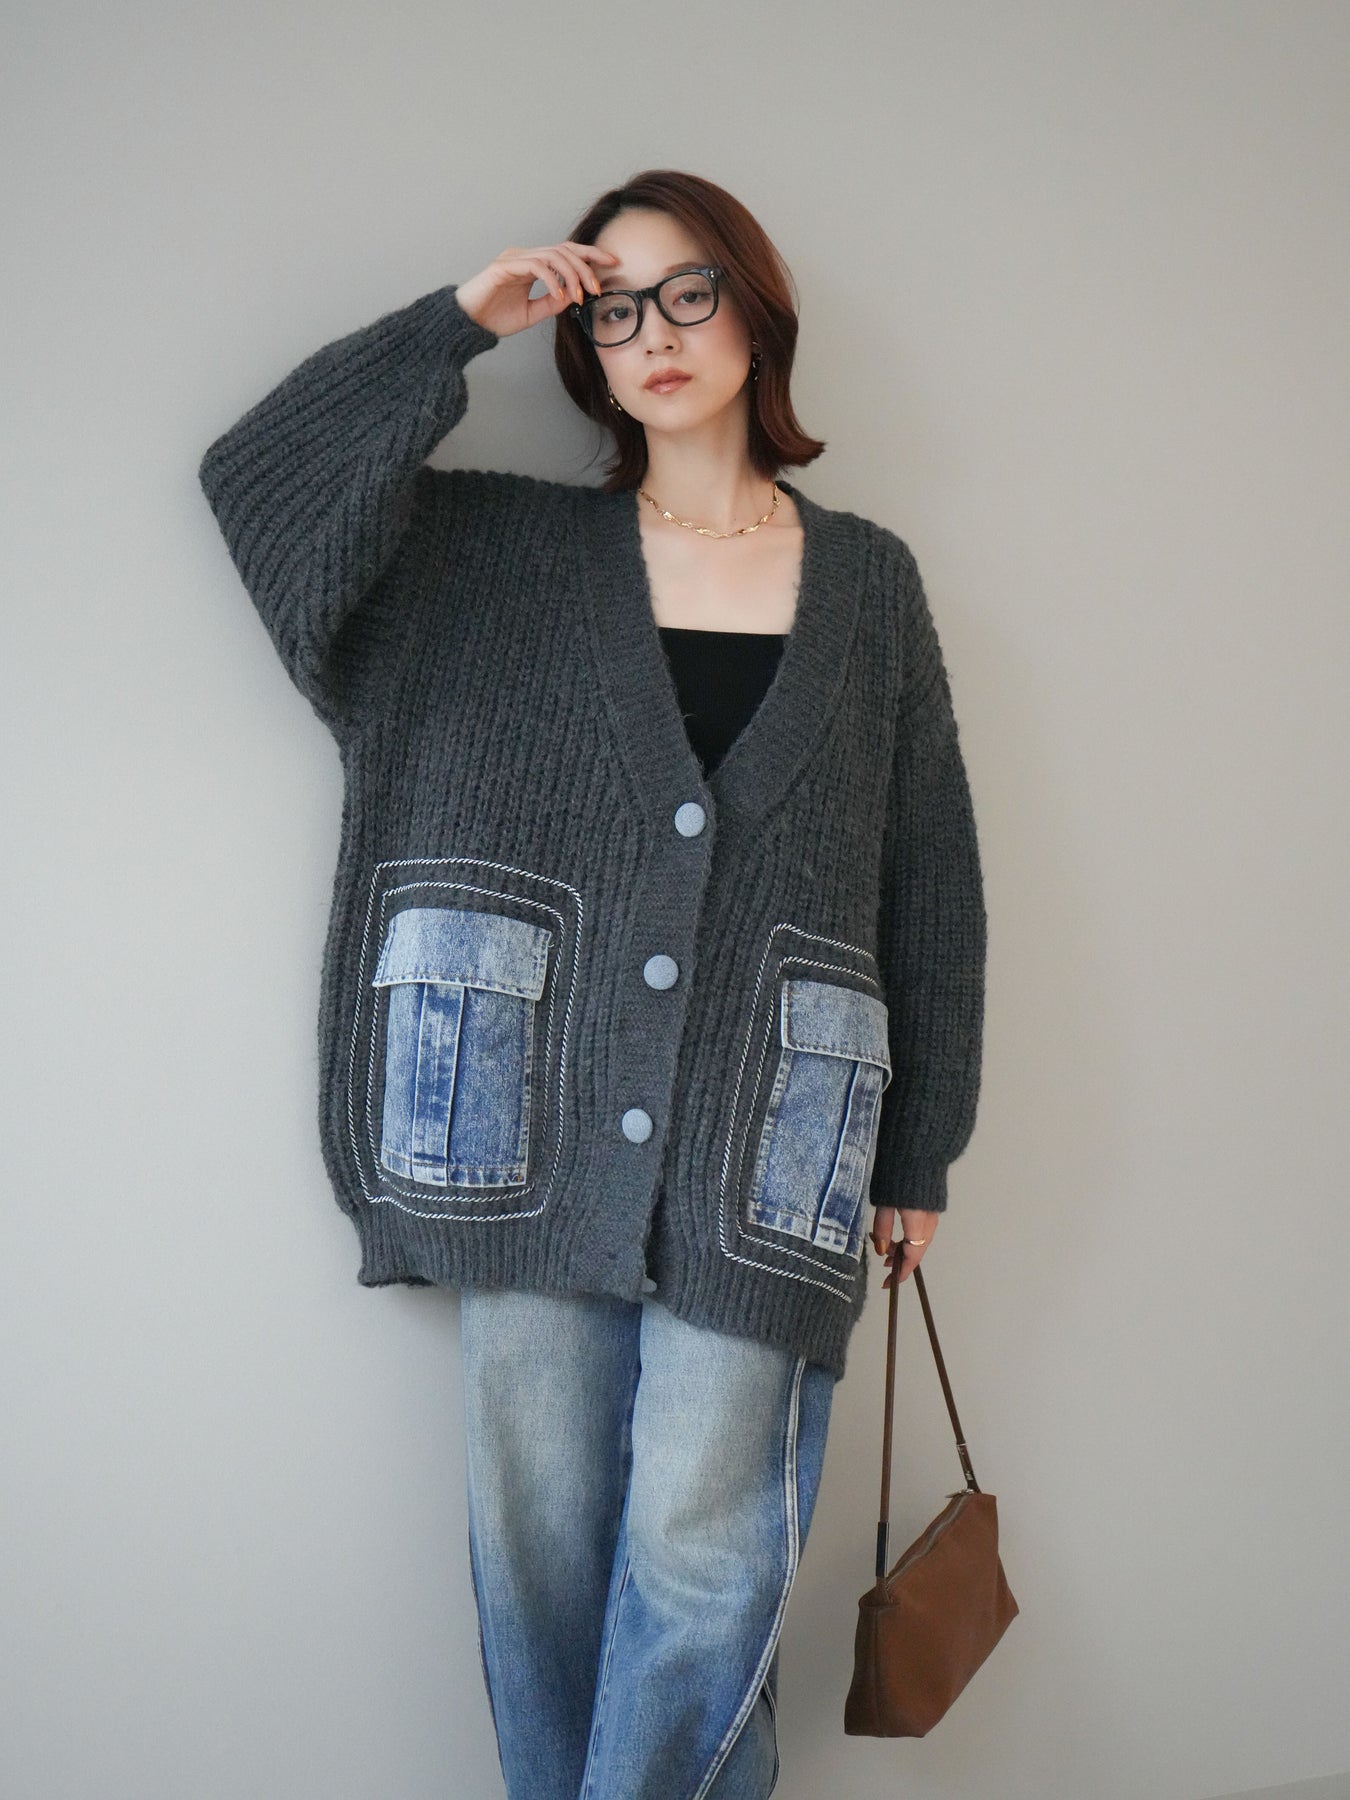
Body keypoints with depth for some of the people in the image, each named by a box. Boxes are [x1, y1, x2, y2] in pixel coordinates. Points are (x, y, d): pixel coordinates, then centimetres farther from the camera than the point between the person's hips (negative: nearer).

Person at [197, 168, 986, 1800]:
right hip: (539, 1118, 1)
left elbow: (929, 878, 10)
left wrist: (920, 1153, 9)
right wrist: (456, 323, 1)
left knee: (701, 1542, -1)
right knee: (539, 1528, 8)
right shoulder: (508, 552, 10)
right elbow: (259, 471, 4)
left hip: (761, 1137, -1)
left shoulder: (865, 580, 9)